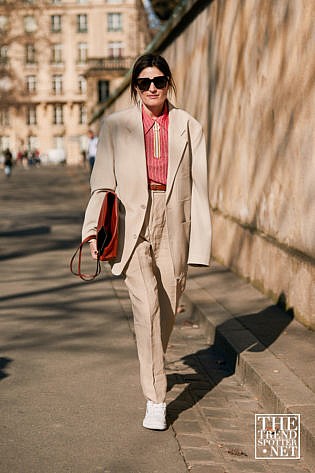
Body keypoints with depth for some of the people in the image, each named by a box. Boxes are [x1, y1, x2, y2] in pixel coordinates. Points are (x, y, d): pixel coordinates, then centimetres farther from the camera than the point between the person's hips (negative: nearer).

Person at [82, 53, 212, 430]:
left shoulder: (188, 127, 7)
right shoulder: (116, 125, 6)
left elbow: (199, 185, 4)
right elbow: (102, 182, 4)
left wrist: (200, 239, -1)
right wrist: (95, 230, -6)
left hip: (173, 223, 2)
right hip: (132, 225, -2)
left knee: (167, 309, 8)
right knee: (146, 305, -14)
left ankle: (153, 367, 38)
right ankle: (155, 400, -8)